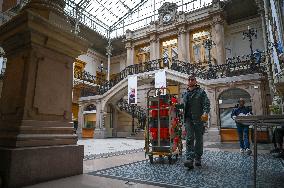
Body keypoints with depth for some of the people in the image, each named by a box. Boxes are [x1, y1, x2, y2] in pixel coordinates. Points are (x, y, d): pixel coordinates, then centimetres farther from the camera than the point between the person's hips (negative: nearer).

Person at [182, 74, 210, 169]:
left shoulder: (201, 92, 3)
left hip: (198, 119, -2)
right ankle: (189, 159, -9)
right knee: (189, 139, -6)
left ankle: (198, 159, 21)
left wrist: (205, 112, -24)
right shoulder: (185, 94, 17)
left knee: (199, 139, 7)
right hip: (188, 119, 3)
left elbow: (206, 103, -7)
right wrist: (182, 118, 19)